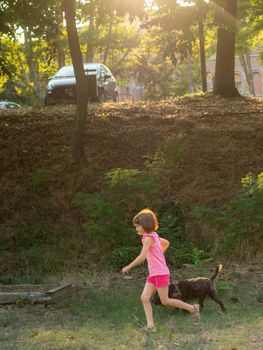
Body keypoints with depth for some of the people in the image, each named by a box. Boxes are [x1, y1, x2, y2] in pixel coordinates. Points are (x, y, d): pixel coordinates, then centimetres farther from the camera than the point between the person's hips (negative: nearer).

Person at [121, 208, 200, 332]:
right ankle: (150, 325, -7)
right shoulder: (153, 236, 10)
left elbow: (142, 257, -25)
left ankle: (192, 308, 11)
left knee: (165, 301, -3)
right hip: (153, 274, 9)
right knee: (144, 298, -2)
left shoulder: (148, 238, -18)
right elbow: (166, 243, 28)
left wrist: (128, 267, -16)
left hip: (161, 273, -9)